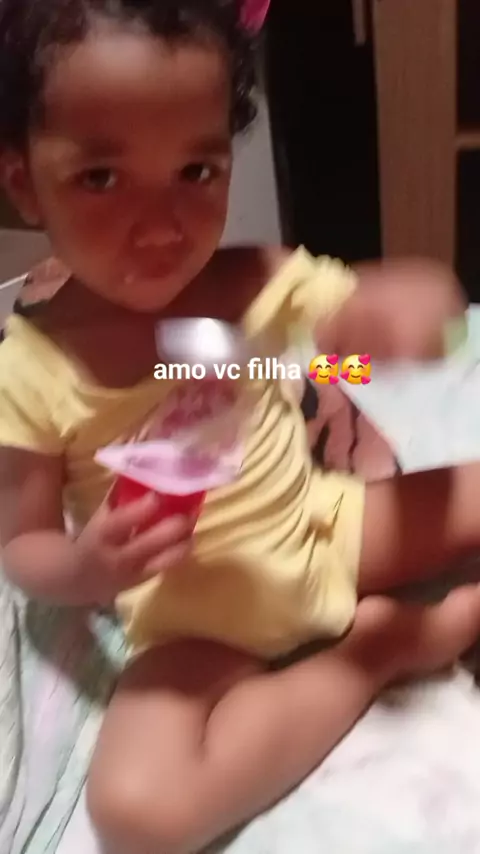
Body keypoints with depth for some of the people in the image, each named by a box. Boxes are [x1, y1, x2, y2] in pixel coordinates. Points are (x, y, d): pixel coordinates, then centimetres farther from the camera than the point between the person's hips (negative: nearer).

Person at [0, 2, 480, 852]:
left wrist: (411, 297, -35)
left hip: (326, 528, 2)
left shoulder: (258, 283, -11)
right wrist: (87, 568, -28)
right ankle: (380, 647, -12)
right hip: (195, 616, -1)